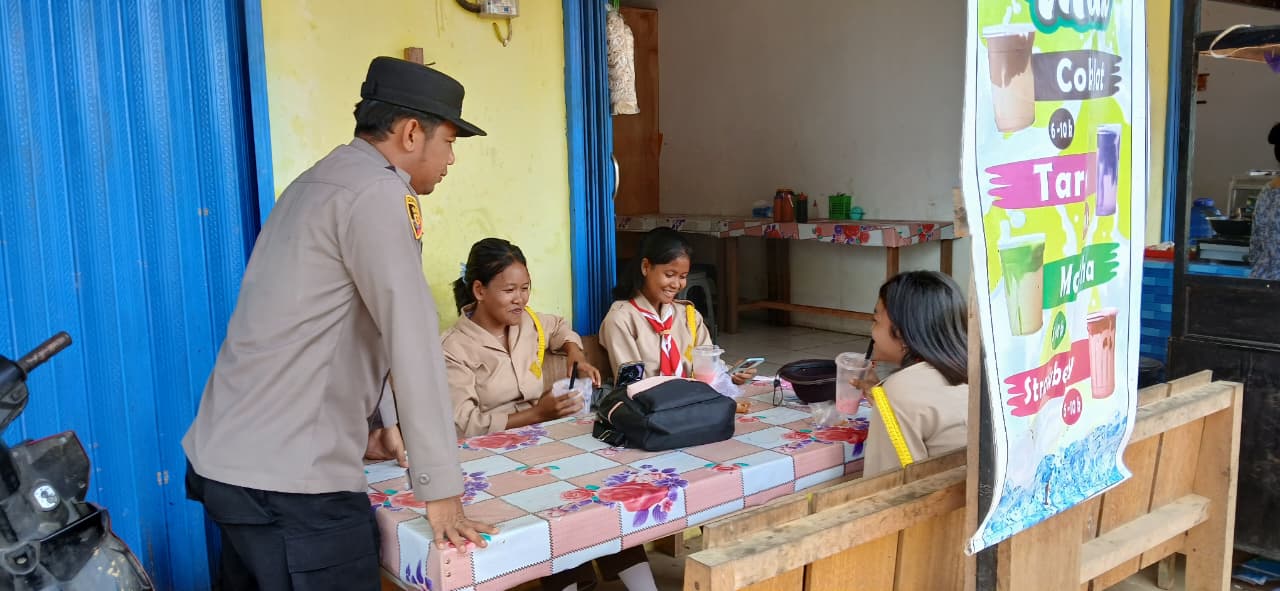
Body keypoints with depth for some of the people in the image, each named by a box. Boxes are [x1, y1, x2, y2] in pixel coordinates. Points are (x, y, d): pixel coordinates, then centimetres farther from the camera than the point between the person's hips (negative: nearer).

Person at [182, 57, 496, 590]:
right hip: (292, 479, -10)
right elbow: (412, 341, -17)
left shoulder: (320, 182, 17)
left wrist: (381, 422, 32)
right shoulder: (376, 191, -13)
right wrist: (442, 491, -15)